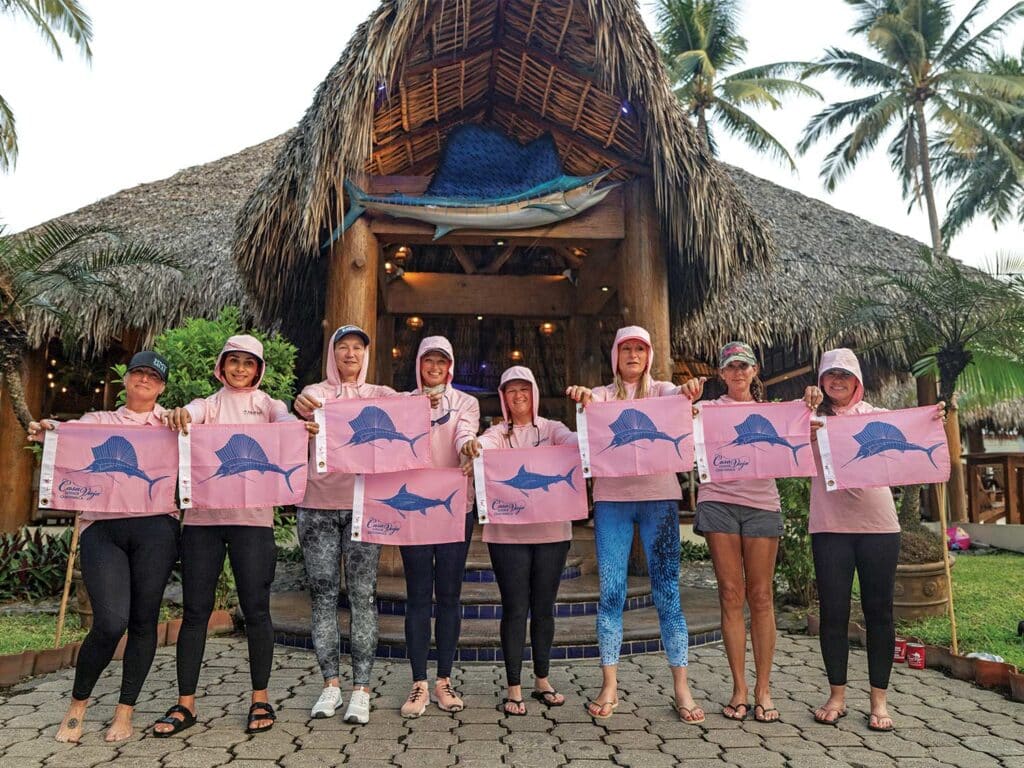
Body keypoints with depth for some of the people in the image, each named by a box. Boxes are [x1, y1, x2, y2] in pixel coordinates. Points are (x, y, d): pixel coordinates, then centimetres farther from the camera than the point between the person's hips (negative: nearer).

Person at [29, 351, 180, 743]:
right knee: (110, 622, -12)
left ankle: (125, 711, 17)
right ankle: (78, 703, 14)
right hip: (102, 527, 0)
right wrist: (49, 431, -20)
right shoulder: (98, 421, 19)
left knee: (144, 620, 1)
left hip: (155, 525, 0)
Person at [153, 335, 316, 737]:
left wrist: (301, 427, -35)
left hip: (252, 517, -1)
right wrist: (178, 413, -34)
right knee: (195, 610, 4)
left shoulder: (266, 403, 11)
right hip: (202, 515, 2)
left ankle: (260, 699, 15)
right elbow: (190, 414, -9)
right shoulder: (208, 404, 14)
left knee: (255, 609, 2)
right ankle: (185, 703, 16)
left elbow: (285, 420, -11)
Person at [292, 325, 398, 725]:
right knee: (323, 594, 5)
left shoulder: (378, 394, 11)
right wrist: (302, 406, -35)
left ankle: (361, 689, 7)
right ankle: (330, 684, 17)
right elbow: (310, 405, -11)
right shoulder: (318, 391, 9)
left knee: (362, 595, -1)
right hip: (317, 505, 1)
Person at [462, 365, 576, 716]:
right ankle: (514, 687, 12)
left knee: (544, 607, 10)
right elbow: (484, 443, -17)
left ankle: (542, 680, 26)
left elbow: (572, 440, -13)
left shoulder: (551, 429, 8)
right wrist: (473, 446, -41)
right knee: (515, 608, 1)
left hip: (551, 529, 1)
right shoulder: (499, 433, 6)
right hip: (508, 532, -1)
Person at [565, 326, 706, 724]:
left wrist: (688, 391, -36)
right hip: (611, 498, 1)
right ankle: (609, 685, 12)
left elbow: (675, 398, -12)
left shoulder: (660, 390, 10)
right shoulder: (603, 394, 12)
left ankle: (681, 687, 9)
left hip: (658, 496, -1)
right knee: (611, 593, 2)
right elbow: (590, 404, -10)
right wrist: (582, 396, -35)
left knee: (667, 591, 0)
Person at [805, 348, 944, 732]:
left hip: (879, 525, 1)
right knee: (833, 611, 3)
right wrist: (810, 410, -26)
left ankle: (879, 700, 16)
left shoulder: (879, 416, 10)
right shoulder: (814, 417, 6)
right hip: (830, 526, -1)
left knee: (879, 611, 5)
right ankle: (837, 695, 17)